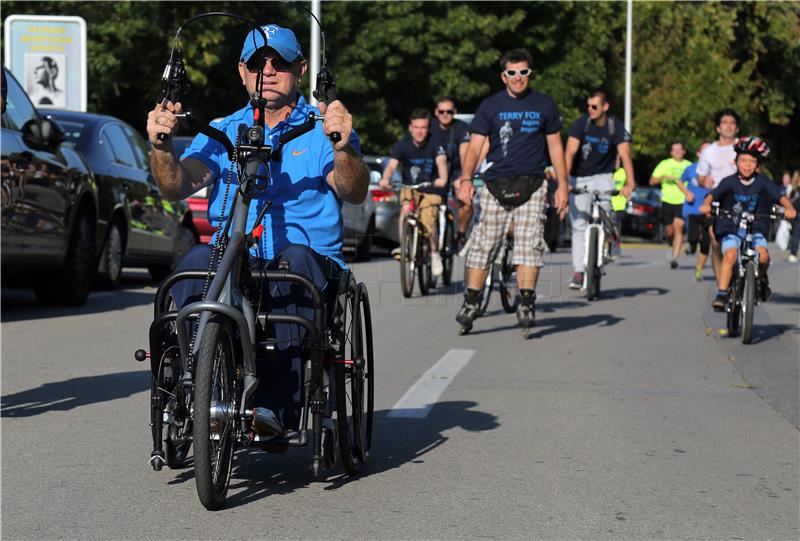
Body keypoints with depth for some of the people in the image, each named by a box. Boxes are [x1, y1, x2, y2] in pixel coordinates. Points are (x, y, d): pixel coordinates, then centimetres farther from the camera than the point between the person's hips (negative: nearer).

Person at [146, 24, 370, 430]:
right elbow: (177, 185, 3)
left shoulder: (321, 129, 11)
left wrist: (343, 148, -27)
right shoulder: (222, 132, 19)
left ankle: (277, 407, -36)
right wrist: (161, 146, -17)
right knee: (197, 261, -30)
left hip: (310, 256, -2)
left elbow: (354, 193, -7)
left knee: (293, 259, -36)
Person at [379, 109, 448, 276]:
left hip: (431, 189, -1)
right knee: (406, 208, -29)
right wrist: (385, 179, -48)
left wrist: (442, 178, -53)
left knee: (428, 221, -16)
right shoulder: (402, 145, -12)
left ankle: (435, 253, 9)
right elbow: (392, 164, -26)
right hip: (410, 187, 1)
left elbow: (441, 162, -31)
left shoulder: (434, 144, -14)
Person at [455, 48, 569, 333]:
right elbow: (474, 146, 0)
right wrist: (466, 179, -15)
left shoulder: (545, 105, 6)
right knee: (483, 244, -1)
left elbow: (555, 145, 11)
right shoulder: (490, 106, 4)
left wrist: (563, 184, 4)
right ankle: (471, 302, 6)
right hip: (495, 185, 0)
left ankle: (526, 304, -5)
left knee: (529, 244, -8)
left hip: (531, 185, 0)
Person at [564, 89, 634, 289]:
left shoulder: (616, 126, -11)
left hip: (602, 177, 0)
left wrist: (629, 184, -34)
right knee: (579, 226, -6)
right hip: (579, 178, 0)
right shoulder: (581, 123, -11)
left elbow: (625, 155, -20)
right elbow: (570, 152, -19)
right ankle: (578, 271, -6)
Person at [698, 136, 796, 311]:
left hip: (755, 230, 1)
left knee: (763, 255, -24)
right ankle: (721, 294, -24)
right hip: (730, 230, -1)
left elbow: (781, 196, -10)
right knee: (730, 254, -28)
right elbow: (713, 194, -16)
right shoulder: (730, 182, -2)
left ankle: (761, 277, 10)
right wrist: (706, 204, -38)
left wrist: (789, 208, -32)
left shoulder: (763, 183, 0)